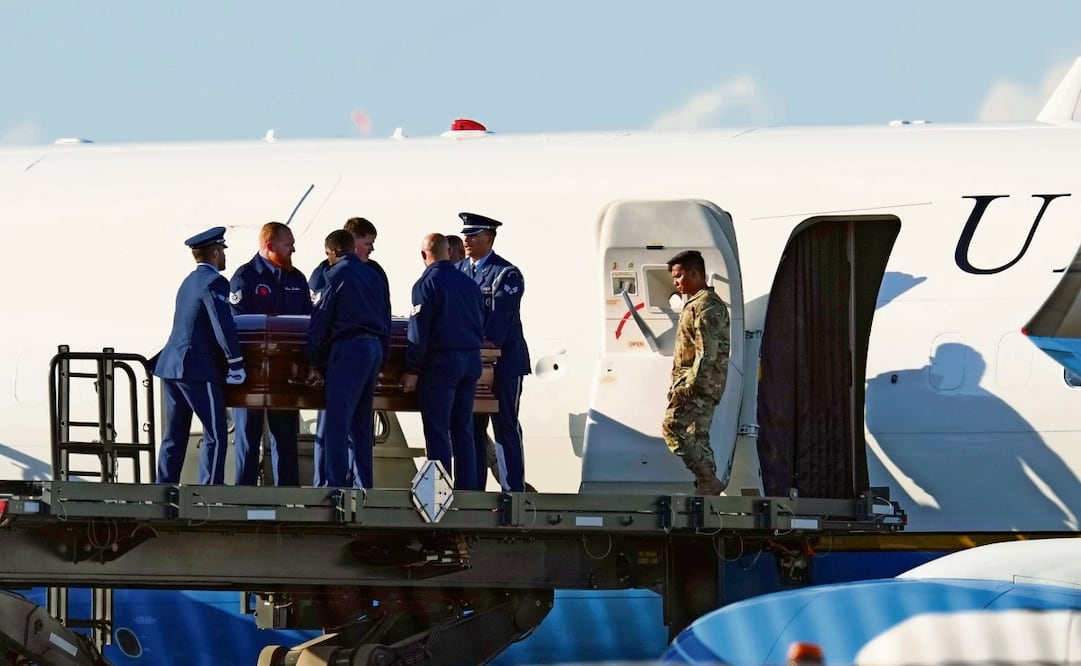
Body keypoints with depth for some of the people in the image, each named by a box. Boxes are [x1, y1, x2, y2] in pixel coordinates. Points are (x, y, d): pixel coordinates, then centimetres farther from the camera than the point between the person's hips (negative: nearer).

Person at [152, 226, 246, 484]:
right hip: (198, 369, -9)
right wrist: (236, 365, -12)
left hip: (171, 366, 9)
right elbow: (223, 325, -18)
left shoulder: (189, 282, 18)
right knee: (215, 436, -5)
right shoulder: (214, 282, -10)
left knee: (174, 437, 12)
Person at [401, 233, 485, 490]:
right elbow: (481, 325, 15)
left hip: (441, 361, -6)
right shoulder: (469, 284, 9)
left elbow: (418, 331, -13)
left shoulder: (427, 284, -9)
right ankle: (468, 487, 12)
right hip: (471, 360, 6)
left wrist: (412, 370, -11)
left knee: (437, 430, -2)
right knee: (463, 430, 12)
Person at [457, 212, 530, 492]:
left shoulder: (506, 274, -7)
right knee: (471, 426, 9)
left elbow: (499, 318, -17)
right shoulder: (459, 270, 12)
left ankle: (513, 489, -3)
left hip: (502, 361, -6)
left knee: (505, 426, -4)